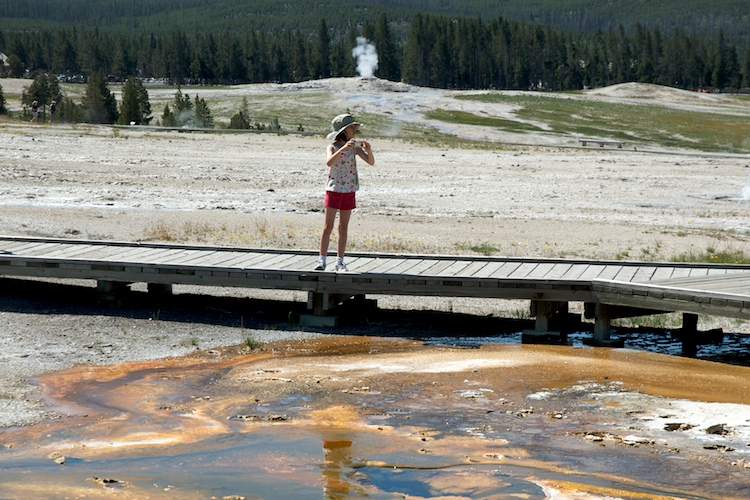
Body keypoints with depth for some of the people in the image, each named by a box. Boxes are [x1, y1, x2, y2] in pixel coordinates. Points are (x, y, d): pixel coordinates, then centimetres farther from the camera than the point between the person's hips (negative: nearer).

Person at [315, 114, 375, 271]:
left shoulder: (355, 147, 3)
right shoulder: (332, 147, -7)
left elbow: (371, 162, -3)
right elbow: (329, 162, -29)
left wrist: (368, 150, -23)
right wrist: (344, 148, -39)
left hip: (349, 191, 4)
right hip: (334, 189, -3)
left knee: (343, 227, 7)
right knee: (328, 226, -5)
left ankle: (340, 261, 11)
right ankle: (322, 260, -2)